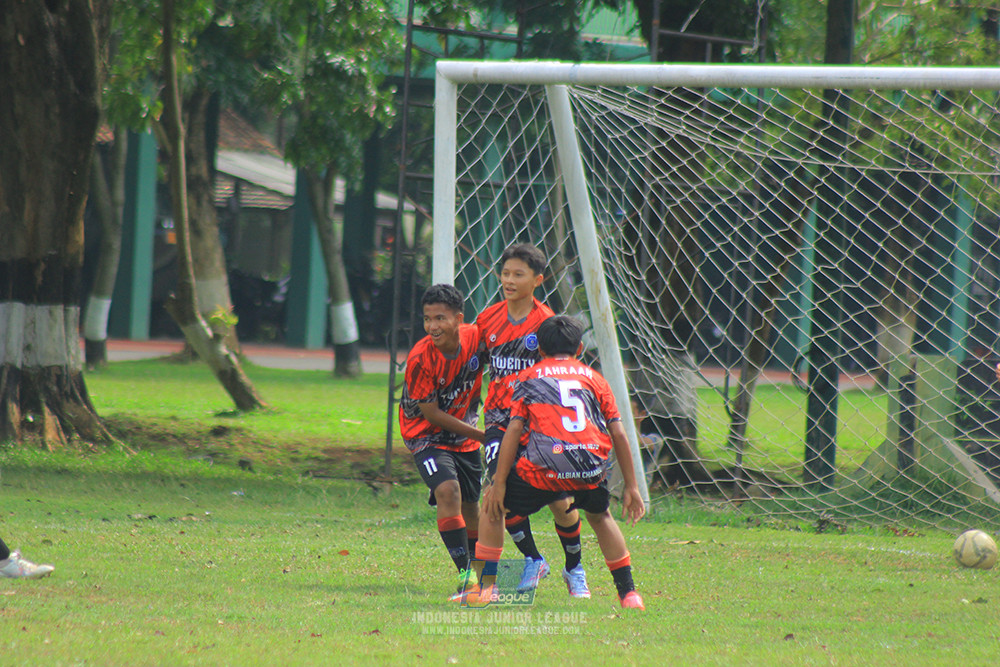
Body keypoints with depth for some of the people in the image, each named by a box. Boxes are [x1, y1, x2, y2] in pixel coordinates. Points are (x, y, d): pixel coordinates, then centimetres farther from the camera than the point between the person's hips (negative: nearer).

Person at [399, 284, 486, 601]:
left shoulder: (475, 337, -15)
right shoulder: (421, 359, -27)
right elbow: (431, 414, -20)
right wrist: (482, 435, -17)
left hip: (465, 435, 5)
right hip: (427, 434, -5)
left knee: (470, 504, 15)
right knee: (448, 491, -27)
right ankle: (465, 573, -25)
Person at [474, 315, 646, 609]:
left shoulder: (529, 377, 17)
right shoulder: (594, 378, 22)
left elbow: (514, 430, 5)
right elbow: (619, 434, 16)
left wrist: (499, 484, 4)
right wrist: (631, 487, 20)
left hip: (544, 469, -2)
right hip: (590, 472, 2)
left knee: (492, 505, 21)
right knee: (600, 516, 32)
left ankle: (486, 585, 15)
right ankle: (628, 593, 26)